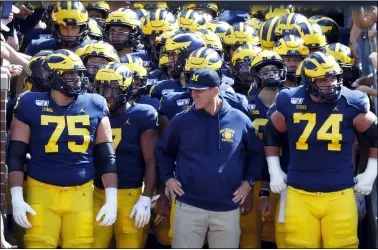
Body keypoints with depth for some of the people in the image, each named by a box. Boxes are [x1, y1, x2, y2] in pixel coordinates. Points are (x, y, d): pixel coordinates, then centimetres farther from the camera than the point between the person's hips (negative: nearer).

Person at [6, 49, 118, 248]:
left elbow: (106, 157, 8)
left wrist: (111, 199, 2)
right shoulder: (31, 105, -1)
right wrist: (17, 198, -8)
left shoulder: (94, 106, 4)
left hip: (81, 193, 2)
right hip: (42, 192, -2)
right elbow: (15, 156, 1)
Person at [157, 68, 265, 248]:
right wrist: (168, 178, 2)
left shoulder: (240, 120, -1)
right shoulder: (182, 120, -1)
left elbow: (256, 153, 14)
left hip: (227, 208, 0)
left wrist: (249, 181, 5)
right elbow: (164, 151, 14)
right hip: (189, 206, 0)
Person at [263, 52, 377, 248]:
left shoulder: (351, 103, -4)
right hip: (299, 194, 1)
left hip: (339, 194, -1)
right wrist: (275, 172, 12)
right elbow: (271, 136, 15)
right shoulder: (290, 103, -1)